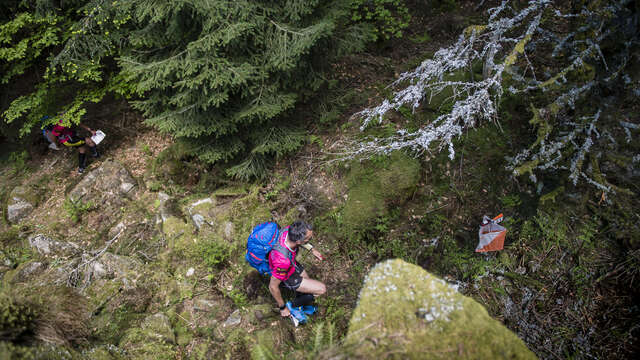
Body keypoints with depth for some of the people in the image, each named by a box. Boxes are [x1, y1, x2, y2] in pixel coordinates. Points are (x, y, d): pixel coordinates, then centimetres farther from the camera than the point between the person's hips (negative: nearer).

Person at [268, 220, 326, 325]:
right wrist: (282, 308, -15)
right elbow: (273, 286, -30)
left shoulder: (289, 231, -28)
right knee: (321, 289, -7)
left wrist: (312, 249, 5)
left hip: (292, 264, 7)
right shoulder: (283, 260, -45)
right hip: (285, 277, -7)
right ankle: (293, 306, 13)